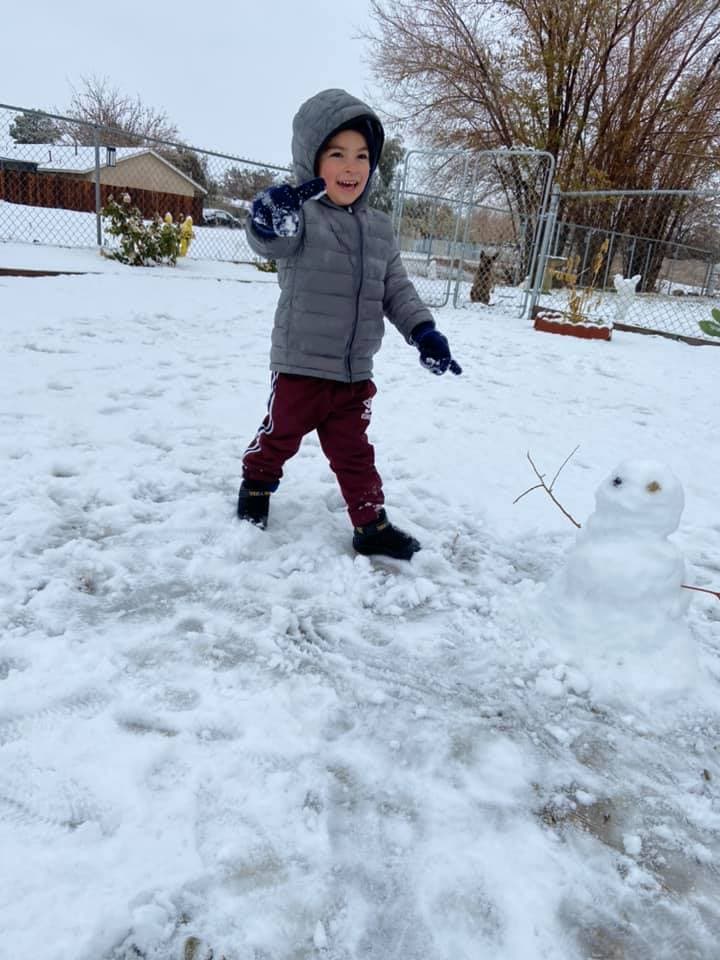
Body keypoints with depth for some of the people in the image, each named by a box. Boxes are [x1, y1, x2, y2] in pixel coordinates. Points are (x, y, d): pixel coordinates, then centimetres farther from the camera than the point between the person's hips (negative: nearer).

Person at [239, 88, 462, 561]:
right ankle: (257, 482, 44)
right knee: (281, 434, 15)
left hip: (355, 370, 4)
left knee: (354, 451, 13)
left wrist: (424, 330, -6)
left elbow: (397, 288, 8)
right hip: (300, 363, -4)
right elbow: (271, 240, -33)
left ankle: (371, 524, 23)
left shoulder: (379, 227, 8)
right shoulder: (301, 213, -11)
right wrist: (272, 220, -57)